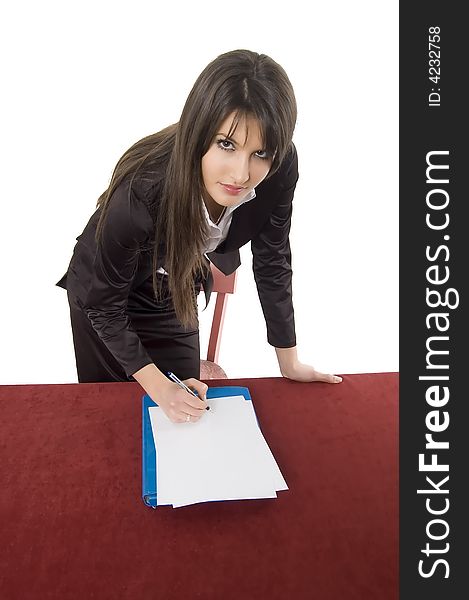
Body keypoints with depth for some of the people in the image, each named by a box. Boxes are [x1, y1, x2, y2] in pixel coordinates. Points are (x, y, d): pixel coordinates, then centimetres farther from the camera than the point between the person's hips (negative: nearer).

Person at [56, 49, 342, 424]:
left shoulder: (280, 168, -31)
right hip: (105, 292, -2)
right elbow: (104, 306, -25)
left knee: (186, 415, 16)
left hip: (175, 291, 3)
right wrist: (156, 386, -24)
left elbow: (272, 264, -14)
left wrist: (290, 363, -6)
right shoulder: (141, 193, -42)